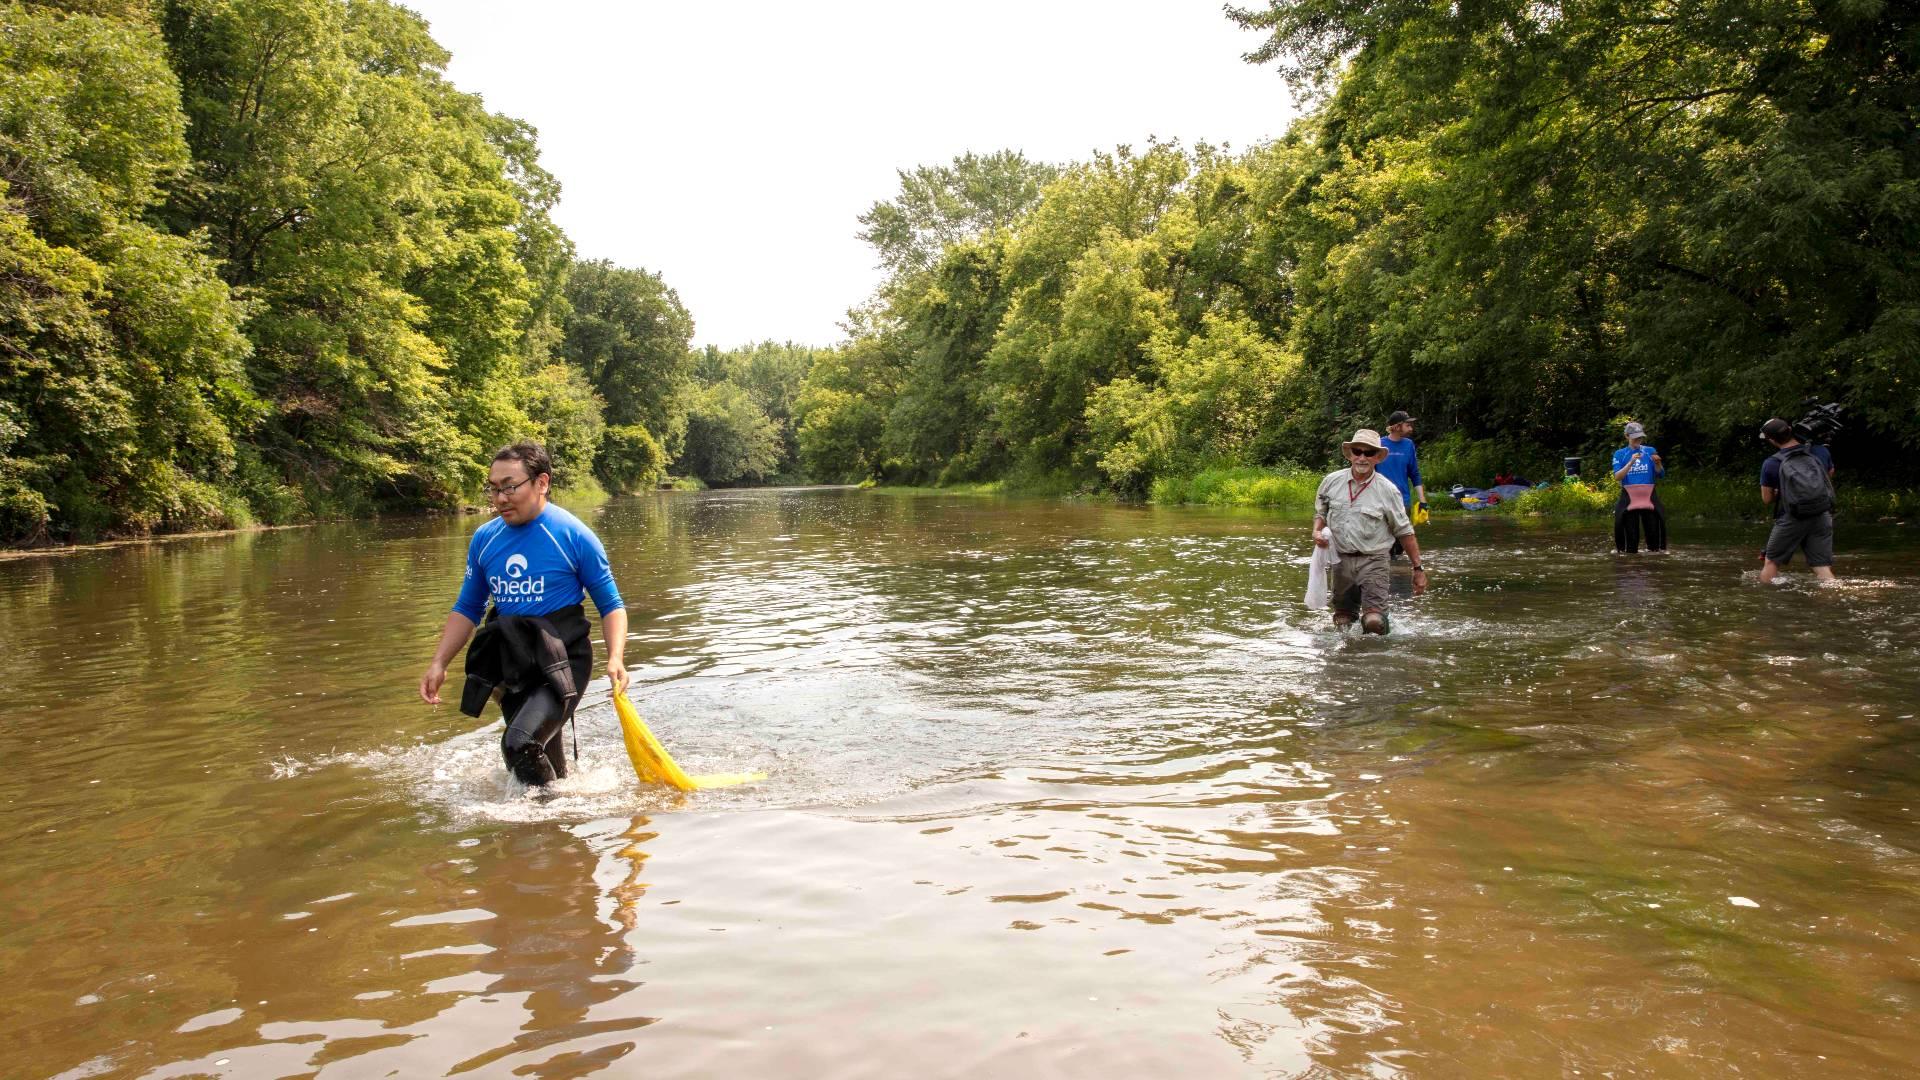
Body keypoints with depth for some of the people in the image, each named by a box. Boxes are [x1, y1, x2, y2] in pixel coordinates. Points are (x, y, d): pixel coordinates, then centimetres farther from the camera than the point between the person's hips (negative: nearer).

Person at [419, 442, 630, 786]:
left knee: (521, 744, -24)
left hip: (562, 661, -5)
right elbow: (467, 609, 14)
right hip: (512, 665, 6)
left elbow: (611, 604, -5)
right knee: (544, 763, 14)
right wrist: (439, 663, 4)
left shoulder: (573, 535, -10)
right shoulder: (484, 539, 4)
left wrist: (615, 658, -20)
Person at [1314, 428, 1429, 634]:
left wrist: (1418, 568, 0)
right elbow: (1320, 512, 18)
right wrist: (1317, 532, -4)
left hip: (1372, 560, -3)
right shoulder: (1332, 481, 2)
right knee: (1342, 621, 13)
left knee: (1374, 622, -17)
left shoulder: (1387, 491, -5)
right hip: (1341, 560, 3)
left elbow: (1405, 532, 0)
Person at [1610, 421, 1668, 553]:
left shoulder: (1650, 451, 7)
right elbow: (1617, 476, -8)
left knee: (1653, 532, -2)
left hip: (1648, 497, 1)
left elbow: (1660, 474, 5)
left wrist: (1657, 463, -15)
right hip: (1629, 498, -1)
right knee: (1631, 536, 2)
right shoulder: (1620, 454, 4)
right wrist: (1631, 462, -19)